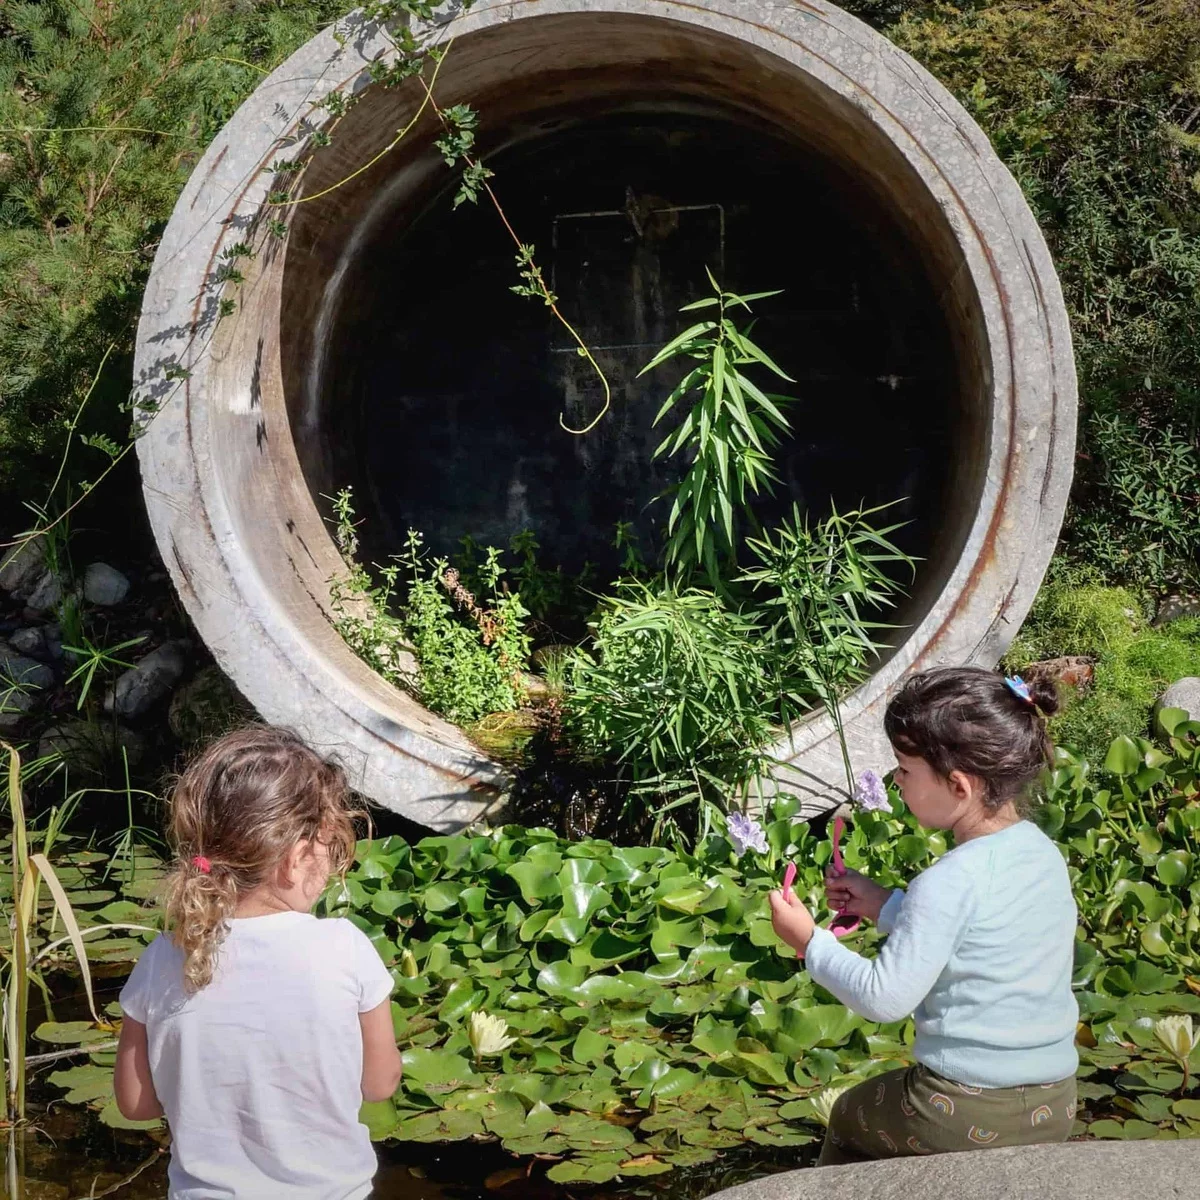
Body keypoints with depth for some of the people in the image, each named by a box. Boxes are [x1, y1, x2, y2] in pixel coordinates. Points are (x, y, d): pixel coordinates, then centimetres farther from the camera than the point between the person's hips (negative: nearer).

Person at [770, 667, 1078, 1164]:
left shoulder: (949, 882, -23)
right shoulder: (1045, 853, 1)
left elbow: (884, 997, -19)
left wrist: (810, 942, -6)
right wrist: (885, 906, 14)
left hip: (967, 1112, -7)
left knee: (848, 1119, 22)